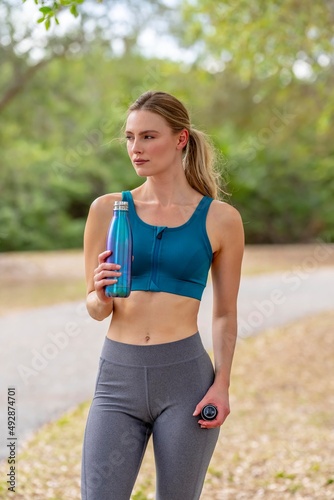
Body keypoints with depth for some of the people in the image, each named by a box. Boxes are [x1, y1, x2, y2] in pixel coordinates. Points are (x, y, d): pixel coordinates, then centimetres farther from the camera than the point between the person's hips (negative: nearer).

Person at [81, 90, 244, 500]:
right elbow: (95, 309, 10)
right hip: (119, 377, 1)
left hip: (186, 377, -1)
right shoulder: (107, 210, 5)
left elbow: (225, 314, 8)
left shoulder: (220, 219, 2)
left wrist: (221, 384, -3)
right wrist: (102, 294, -12)